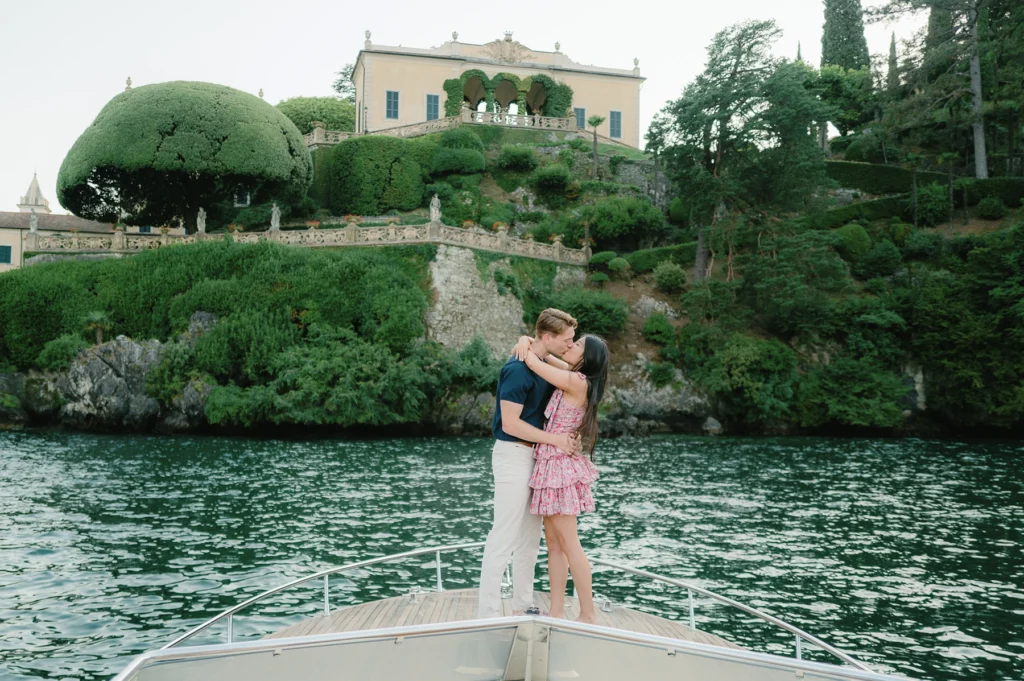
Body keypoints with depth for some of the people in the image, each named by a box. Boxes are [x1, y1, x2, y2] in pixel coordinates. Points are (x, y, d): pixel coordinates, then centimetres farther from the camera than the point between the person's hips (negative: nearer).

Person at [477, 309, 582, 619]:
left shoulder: (543, 366, 10)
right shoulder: (517, 369, -19)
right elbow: (511, 424, -21)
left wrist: (567, 437, 2)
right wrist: (555, 439, -18)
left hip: (533, 455, 9)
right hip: (513, 455, -9)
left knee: (530, 535, 14)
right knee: (504, 537, -6)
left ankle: (523, 605, 24)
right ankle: (488, 614, 0)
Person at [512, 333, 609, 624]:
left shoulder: (577, 381, -14)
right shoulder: (570, 375, 12)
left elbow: (533, 362, -12)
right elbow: (540, 356, 20)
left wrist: (525, 349, 8)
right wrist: (526, 341, 0)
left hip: (560, 465, -9)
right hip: (549, 464, 9)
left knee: (568, 544, -5)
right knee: (554, 544, 9)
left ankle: (588, 616, 2)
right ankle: (557, 612, 13)